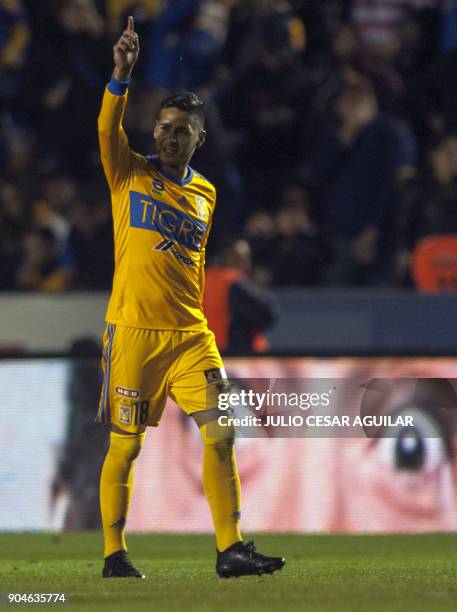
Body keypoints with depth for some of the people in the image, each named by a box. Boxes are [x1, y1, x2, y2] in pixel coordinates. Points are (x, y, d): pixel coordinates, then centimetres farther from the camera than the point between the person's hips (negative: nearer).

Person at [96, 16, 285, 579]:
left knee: (220, 434, -8)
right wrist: (121, 75, -31)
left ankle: (230, 548, -7)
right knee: (125, 446, 0)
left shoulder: (205, 194, 15)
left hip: (189, 333, 4)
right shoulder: (129, 174, 3)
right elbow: (108, 128, -16)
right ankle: (114, 553, 10)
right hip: (133, 331, -4)